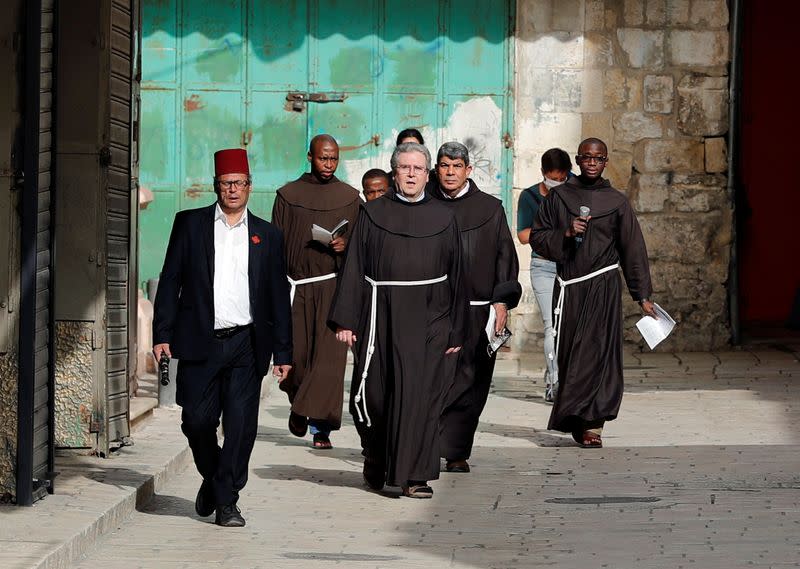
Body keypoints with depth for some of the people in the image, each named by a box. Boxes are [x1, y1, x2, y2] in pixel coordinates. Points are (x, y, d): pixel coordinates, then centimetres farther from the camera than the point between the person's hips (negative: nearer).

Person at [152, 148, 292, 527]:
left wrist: (283, 352, 7)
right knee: (197, 420, 0)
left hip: (246, 344, 1)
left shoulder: (266, 235, 11)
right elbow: (170, 281, 5)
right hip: (200, 341, -1)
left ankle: (227, 500, 5)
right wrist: (162, 334, -3)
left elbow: (278, 297, 12)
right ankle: (211, 477, 27)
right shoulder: (190, 224, 8)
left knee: (241, 425, -4)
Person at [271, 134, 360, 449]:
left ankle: (321, 427, -2)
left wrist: (346, 245, -11)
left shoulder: (350, 197, 7)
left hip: (334, 285, 0)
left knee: (329, 355, -7)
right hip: (297, 285, 0)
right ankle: (299, 402, 30)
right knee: (296, 352, 0)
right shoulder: (288, 195, 6)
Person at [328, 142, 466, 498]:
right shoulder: (373, 214, 5)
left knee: (420, 394, -4)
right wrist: (346, 319, -7)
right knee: (374, 392, 2)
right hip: (381, 317, 0)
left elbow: (455, 277, 8)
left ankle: (414, 475, 1)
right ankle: (376, 459, 28)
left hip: (427, 319, 0)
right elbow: (354, 268, 1)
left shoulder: (442, 218, 7)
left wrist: (456, 331, 5)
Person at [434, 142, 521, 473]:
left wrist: (502, 300, -5)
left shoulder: (490, 209, 7)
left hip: (476, 311, 0)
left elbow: (505, 256, 5)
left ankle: (456, 452, 7)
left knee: (468, 386, 1)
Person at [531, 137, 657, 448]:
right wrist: (566, 234, -11)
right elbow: (537, 237, 7)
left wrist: (643, 295, 5)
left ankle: (590, 423, -10)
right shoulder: (558, 197, 9)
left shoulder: (616, 202, 6)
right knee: (569, 352, 1)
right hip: (568, 288, 2)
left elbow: (633, 249, 8)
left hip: (603, 286, -2)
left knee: (597, 350, -10)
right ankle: (584, 422, 11)